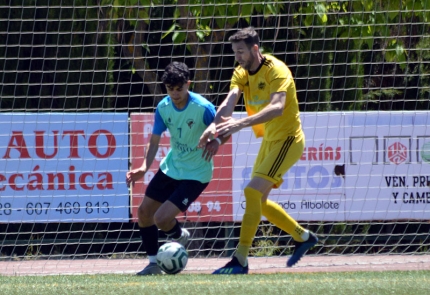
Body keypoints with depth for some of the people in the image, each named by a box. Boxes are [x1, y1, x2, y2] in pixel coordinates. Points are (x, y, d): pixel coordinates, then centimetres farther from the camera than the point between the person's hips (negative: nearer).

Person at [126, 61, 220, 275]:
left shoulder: (203, 108, -22)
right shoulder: (164, 107, -7)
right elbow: (154, 140, -2)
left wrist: (215, 143, -37)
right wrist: (144, 168, -17)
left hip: (196, 174, -6)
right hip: (171, 167, 6)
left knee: (162, 219, -16)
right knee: (144, 212, 5)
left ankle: (179, 236, 20)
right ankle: (154, 263, 22)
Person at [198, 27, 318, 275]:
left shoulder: (276, 70, -22)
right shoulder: (242, 73, 0)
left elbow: (277, 107, -38)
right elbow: (230, 101, -15)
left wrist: (241, 123, -50)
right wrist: (215, 125, -36)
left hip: (288, 140, -9)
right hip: (270, 140, 9)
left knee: (253, 192, -20)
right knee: (258, 200, 14)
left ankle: (240, 261, -18)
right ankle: (303, 237, 33)